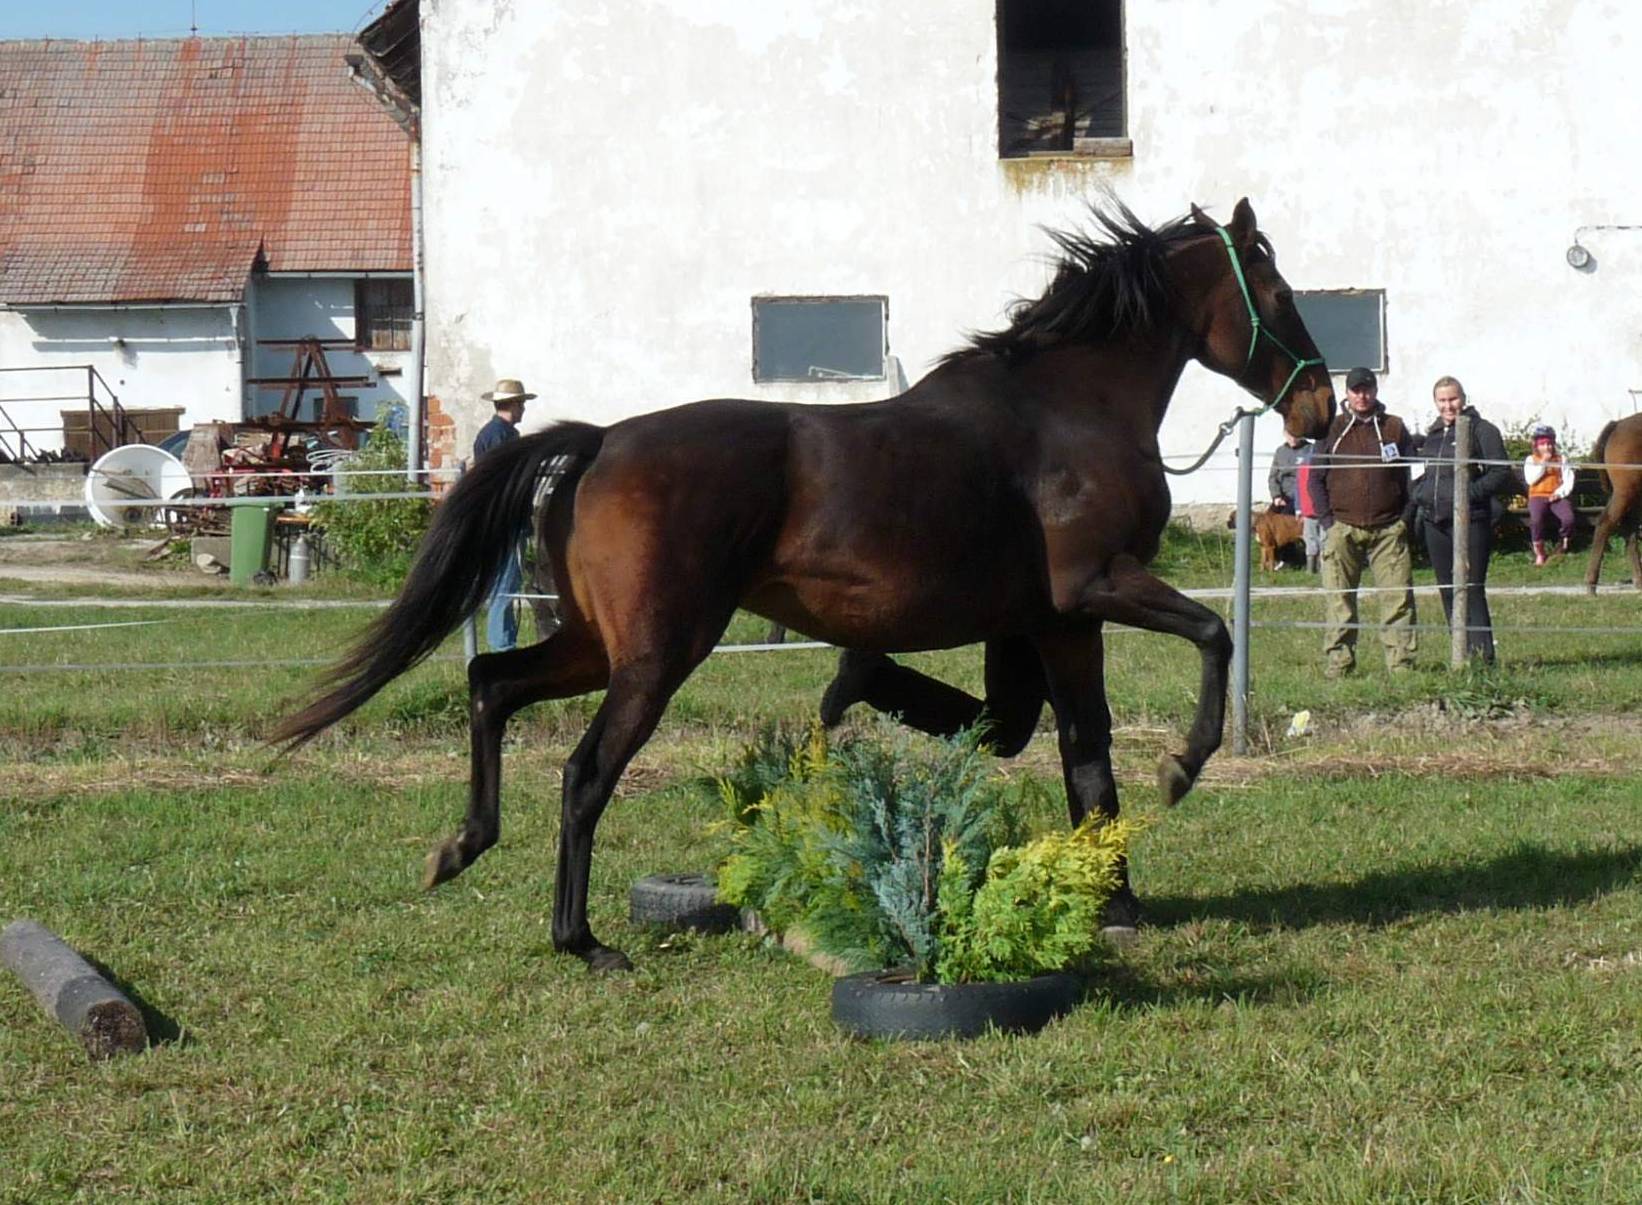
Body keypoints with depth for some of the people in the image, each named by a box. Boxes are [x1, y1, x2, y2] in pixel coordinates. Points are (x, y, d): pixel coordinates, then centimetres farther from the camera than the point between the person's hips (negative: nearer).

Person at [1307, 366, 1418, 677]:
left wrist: (1405, 518, 4)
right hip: (1342, 528, 0)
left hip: (1388, 529, 0)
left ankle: (1401, 661, -3)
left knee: (1399, 598, -5)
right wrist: (1327, 520, -1)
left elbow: (1410, 475, 13)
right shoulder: (1332, 430, 9)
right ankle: (1338, 662, 5)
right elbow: (1315, 478, 9)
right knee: (1340, 600, 0)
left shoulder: (1394, 428, 11)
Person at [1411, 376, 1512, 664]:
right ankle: (1463, 654, 15)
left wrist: (1470, 493, -18)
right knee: (1447, 592, 8)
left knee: (1471, 589, -10)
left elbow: (1501, 475, -8)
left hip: (1470, 521, -7)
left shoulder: (1482, 430, -3)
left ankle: (1481, 656, -9)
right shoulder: (1433, 435, 18)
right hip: (1435, 522, 7)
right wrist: (1419, 496, 10)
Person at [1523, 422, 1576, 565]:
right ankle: (1539, 552, -16)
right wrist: (1543, 463, -7)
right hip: (1538, 496, -1)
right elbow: (1530, 479, -4)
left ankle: (1561, 546, 0)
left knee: (1568, 518, -30)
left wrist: (1559, 493, -12)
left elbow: (1568, 481, 6)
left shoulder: (1561, 459, 15)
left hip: (1557, 497, 1)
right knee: (1536, 519, -35)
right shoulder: (1531, 460, 13)